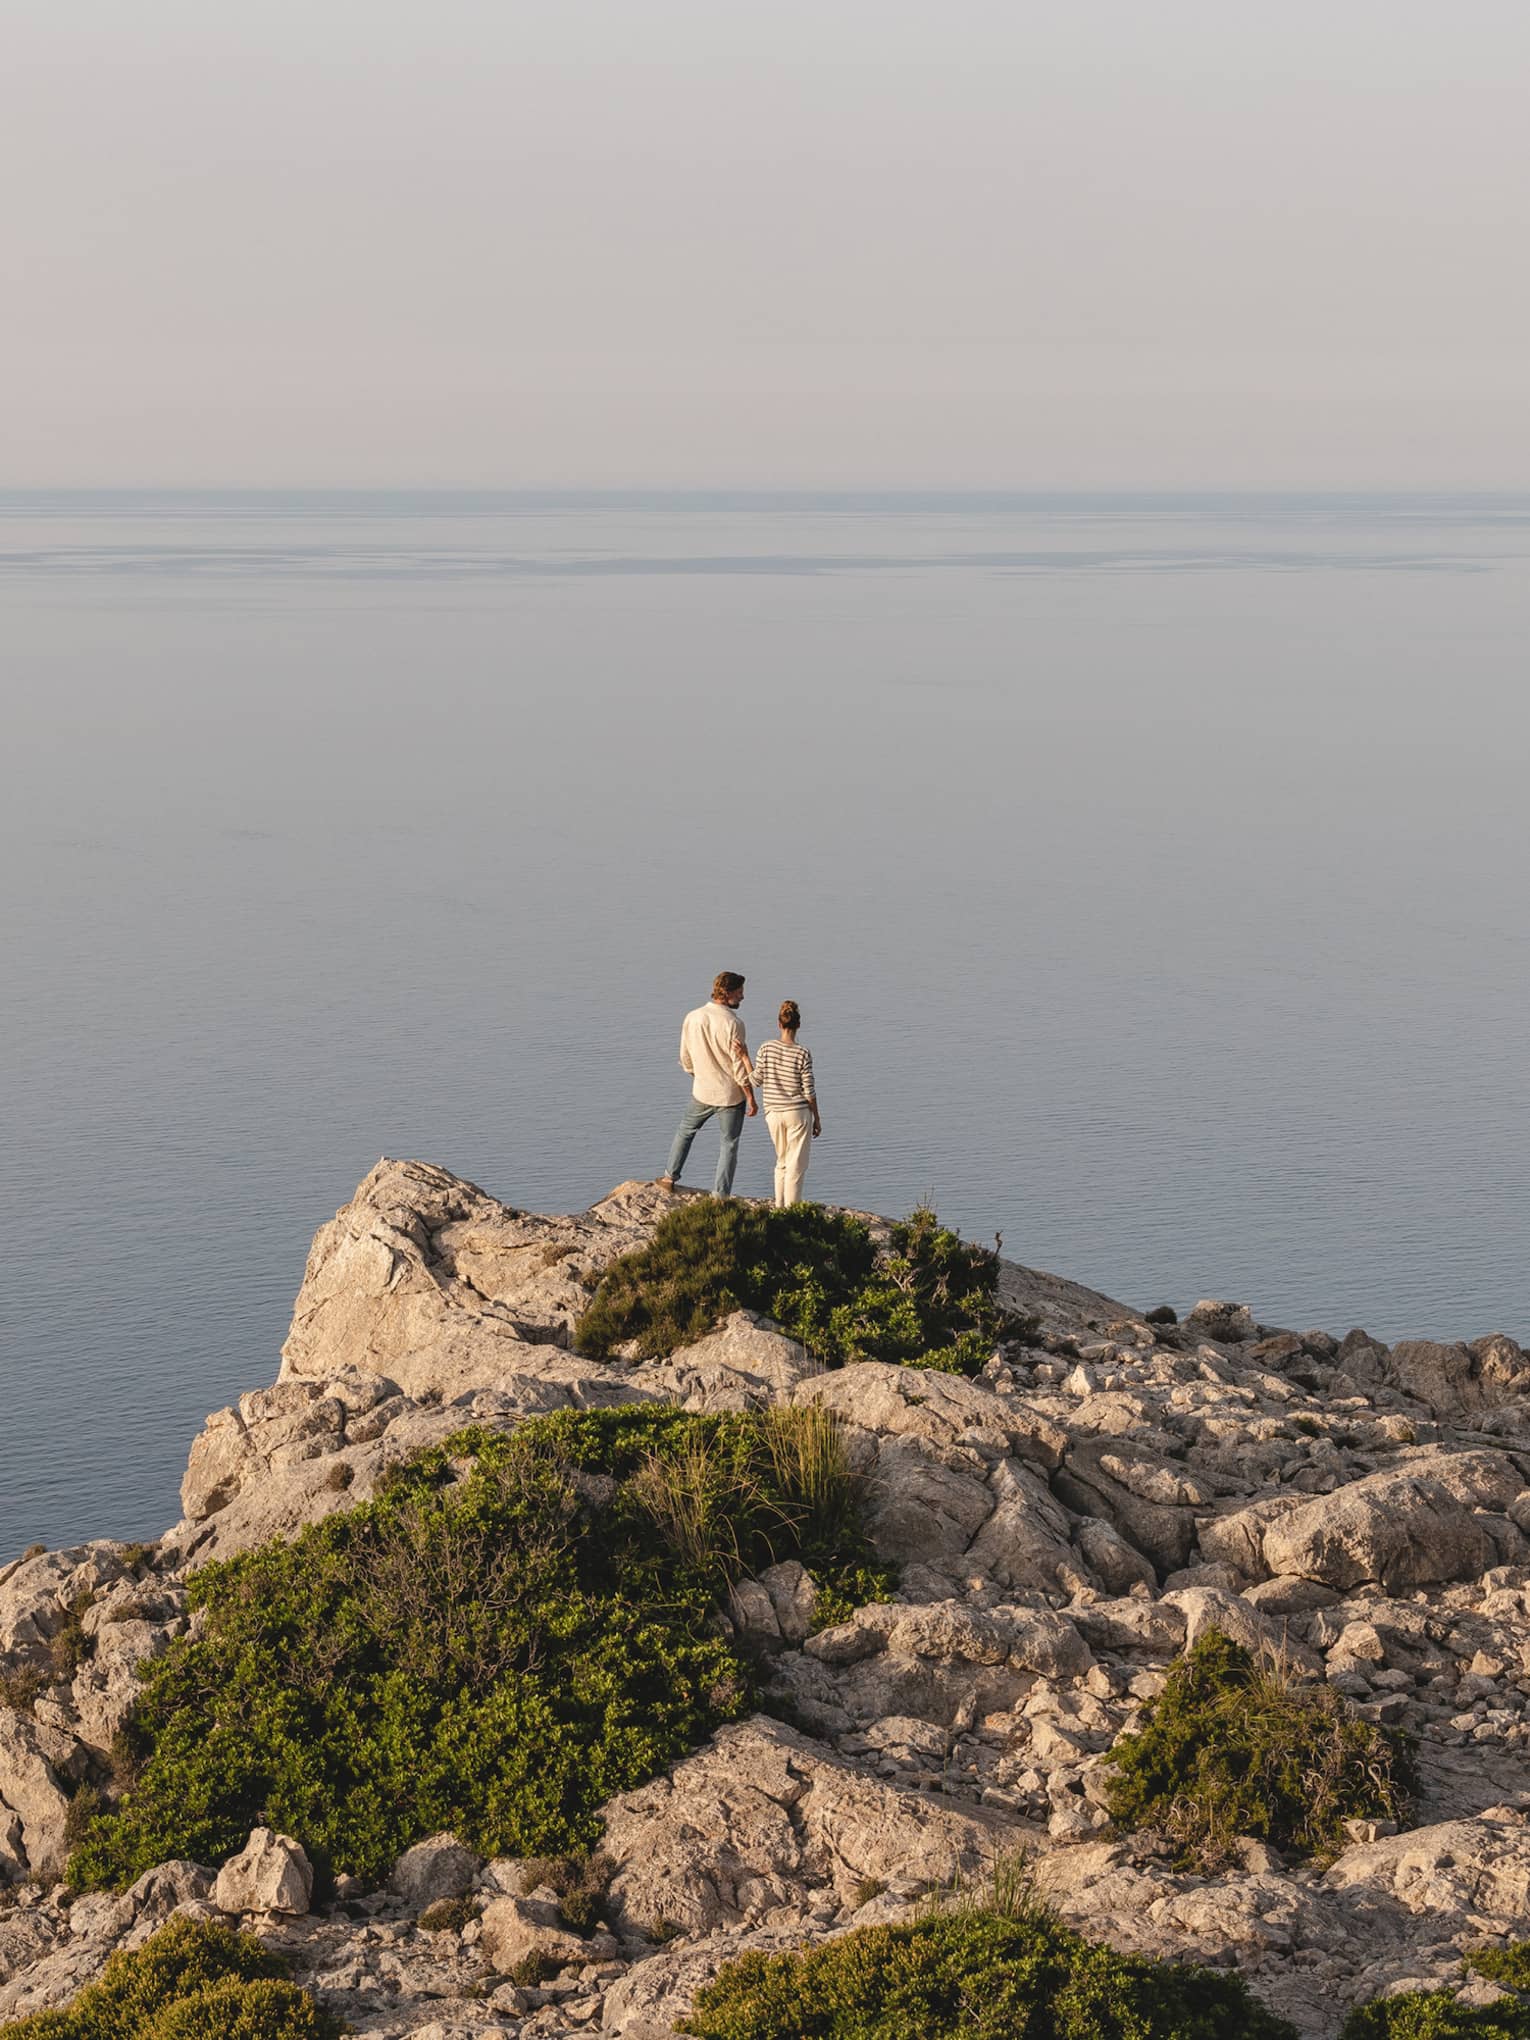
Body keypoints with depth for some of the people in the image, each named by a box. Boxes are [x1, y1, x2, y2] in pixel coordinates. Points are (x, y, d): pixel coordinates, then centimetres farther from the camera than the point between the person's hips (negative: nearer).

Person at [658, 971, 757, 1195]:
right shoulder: (732, 1024, -21)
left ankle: (670, 1177, 33)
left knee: (685, 1131, 26)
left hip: (702, 1092, 4)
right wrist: (751, 1098, -9)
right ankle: (720, 1195, 9)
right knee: (729, 1145, 8)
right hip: (731, 1094, -4)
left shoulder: (691, 1018, -5)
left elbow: (686, 1060, 4)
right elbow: (740, 1066, -18)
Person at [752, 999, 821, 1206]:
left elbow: (756, 1080, -1)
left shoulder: (766, 1049, -7)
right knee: (796, 1165, 5)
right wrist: (817, 1119, 2)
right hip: (797, 1112, -4)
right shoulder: (802, 1054, -13)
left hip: (773, 1113, 4)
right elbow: (809, 1091, -9)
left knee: (782, 1161, 20)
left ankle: (779, 1206, 21)